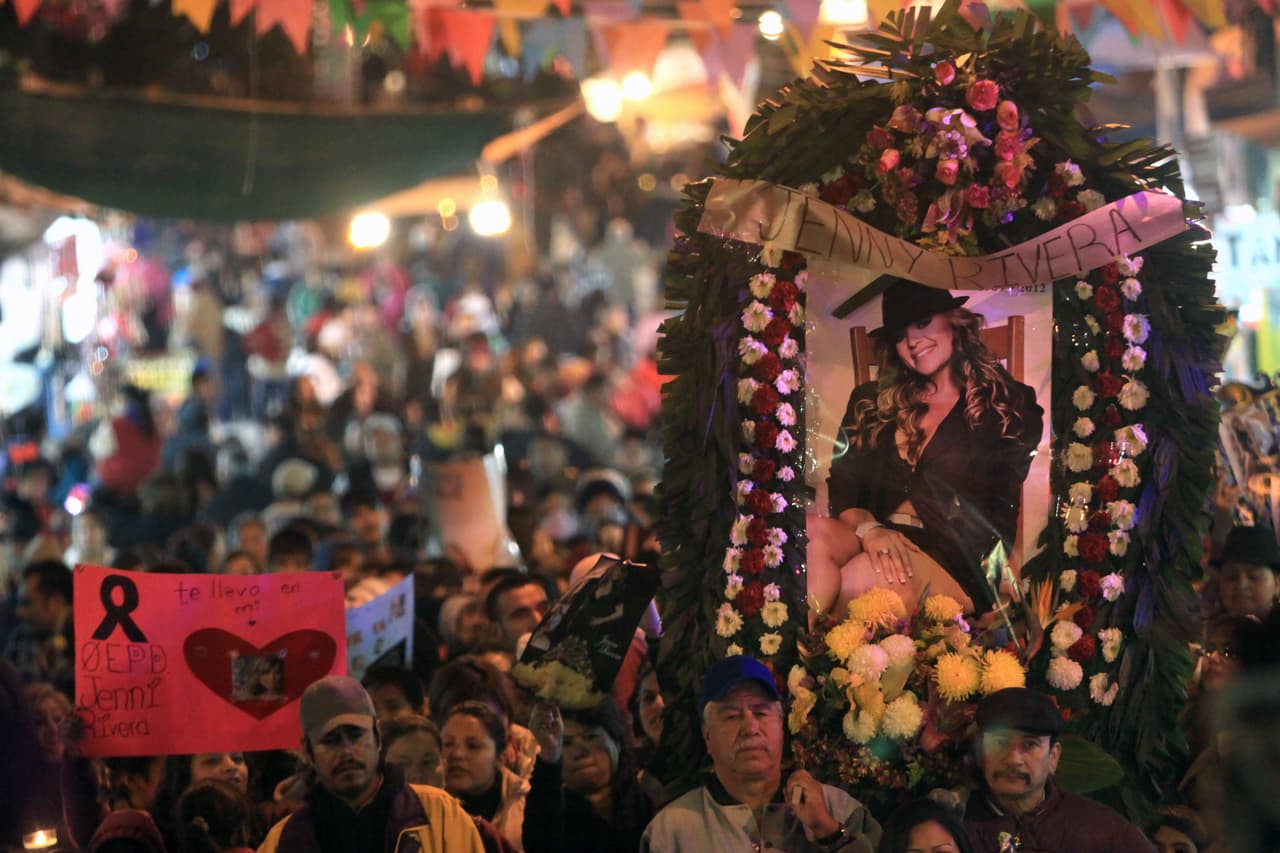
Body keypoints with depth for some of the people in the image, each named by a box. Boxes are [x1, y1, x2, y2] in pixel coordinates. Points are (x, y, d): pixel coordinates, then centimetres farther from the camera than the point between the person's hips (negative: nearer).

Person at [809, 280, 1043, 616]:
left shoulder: (1008, 406, 10)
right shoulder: (870, 403, 21)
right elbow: (842, 483, 11)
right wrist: (866, 527, -13)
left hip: (955, 563, -3)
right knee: (815, 535, -34)